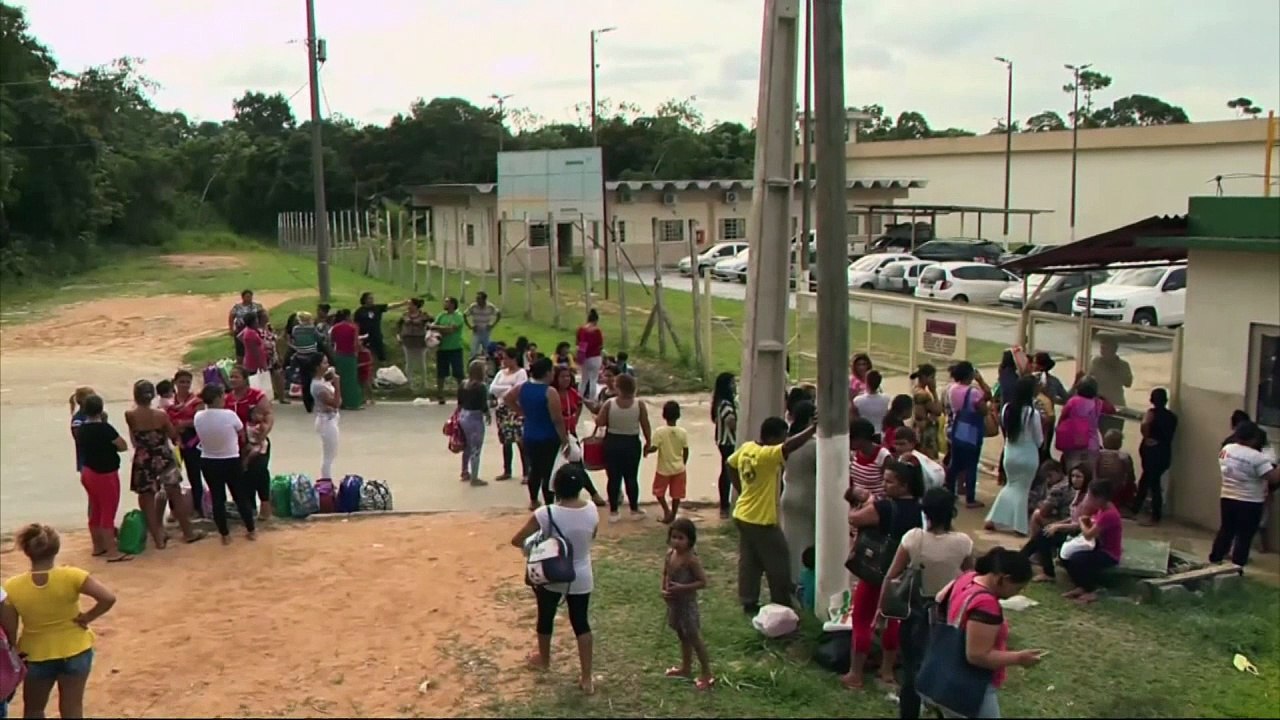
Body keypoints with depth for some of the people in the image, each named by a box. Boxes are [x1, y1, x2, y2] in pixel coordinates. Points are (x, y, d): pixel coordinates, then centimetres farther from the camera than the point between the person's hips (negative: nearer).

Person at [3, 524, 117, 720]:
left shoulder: (13, 587, -16)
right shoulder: (71, 576, -21)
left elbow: (8, 629, -8)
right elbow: (108, 598, -26)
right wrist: (86, 618, -10)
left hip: (36, 656, 0)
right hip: (74, 652, 0)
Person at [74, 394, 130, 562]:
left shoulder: (82, 429, 3)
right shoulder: (104, 428, -20)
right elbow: (123, 446, -12)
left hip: (88, 472, 8)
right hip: (104, 474, -8)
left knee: (95, 511, 17)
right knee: (108, 512, -4)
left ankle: (98, 547, 26)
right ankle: (112, 552, -2)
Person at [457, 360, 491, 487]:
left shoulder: (463, 385, 3)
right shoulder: (481, 387, -17)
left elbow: (459, 403, 9)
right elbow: (483, 405, -16)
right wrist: (488, 416, 1)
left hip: (463, 417, 7)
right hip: (475, 419, -7)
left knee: (467, 447, 22)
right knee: (475, 450, 2)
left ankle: (465, 473, 34)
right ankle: (474, 478, 8)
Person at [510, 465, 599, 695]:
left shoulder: (545, 514, -25)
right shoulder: (592, 511, -14)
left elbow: (516, 540, -16)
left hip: (551, 577, -2)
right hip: (581, 578, 2)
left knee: (546, 618, 24)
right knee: (581, 623, 16)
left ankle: (543, 660, 48)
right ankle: (587, 678, 18)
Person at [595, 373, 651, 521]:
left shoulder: (609, 404, -11)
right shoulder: (639, 404, -9)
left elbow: (599, 423, -8)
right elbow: (645, 425, -5)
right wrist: (648, 442, 8)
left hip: (612, 443, 0)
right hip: (632, 444, 0)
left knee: (613, 478, 7)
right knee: (631, 477, 10)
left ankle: (613, 511, 12)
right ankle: (634, 510, 18)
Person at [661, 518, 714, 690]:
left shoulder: (691, 559, -23)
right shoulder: (670, 554, -2)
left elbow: (703, 582, -22)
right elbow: (665, 574, 12)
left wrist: (681, 588, -27)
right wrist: (663, 590, -5)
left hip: (687, 603, -8)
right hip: (673, 602, 8)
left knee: (694, 638, 1)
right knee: (682, 637, 22)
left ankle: (706, 674, 12)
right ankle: (686, 668, 38)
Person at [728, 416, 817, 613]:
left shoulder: (746, 448, 0)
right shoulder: (767, 455, -25)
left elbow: (730, 465, 16)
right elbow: (790, 446, -40)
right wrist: (814, 428, -35)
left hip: (743, 516, 8)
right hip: (761, 520, -8)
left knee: (748, 561, 16)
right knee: (778, 563, 7)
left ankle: (749, 603, 23)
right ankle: (782, 605, 18)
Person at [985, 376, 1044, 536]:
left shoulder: (1006, 409, -5)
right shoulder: (1032, 412, -18)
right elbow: (1039, 440, -8)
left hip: (1010, 454, 4)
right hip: (1028, 456, -4)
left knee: (1011, 485, 21)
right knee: (1022, 489, 9)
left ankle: (994, 520, 16)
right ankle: (1019, 526, 14)